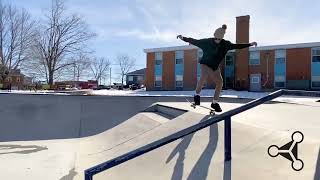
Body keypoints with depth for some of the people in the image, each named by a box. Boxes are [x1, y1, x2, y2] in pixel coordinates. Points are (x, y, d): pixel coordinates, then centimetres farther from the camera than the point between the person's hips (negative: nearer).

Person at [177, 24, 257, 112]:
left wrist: (250, 44, 2)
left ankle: (214, 103, 13)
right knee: (204, 76, -34)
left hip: (215, 67, 4)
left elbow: (237, 46, 4)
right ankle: (197, 95, -15)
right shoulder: (207, 42, -14)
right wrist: (183, 38, -13)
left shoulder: (225, 44, -6)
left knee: (220, 83, -3)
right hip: (205, 64, -4)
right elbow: (194, 41, -9)